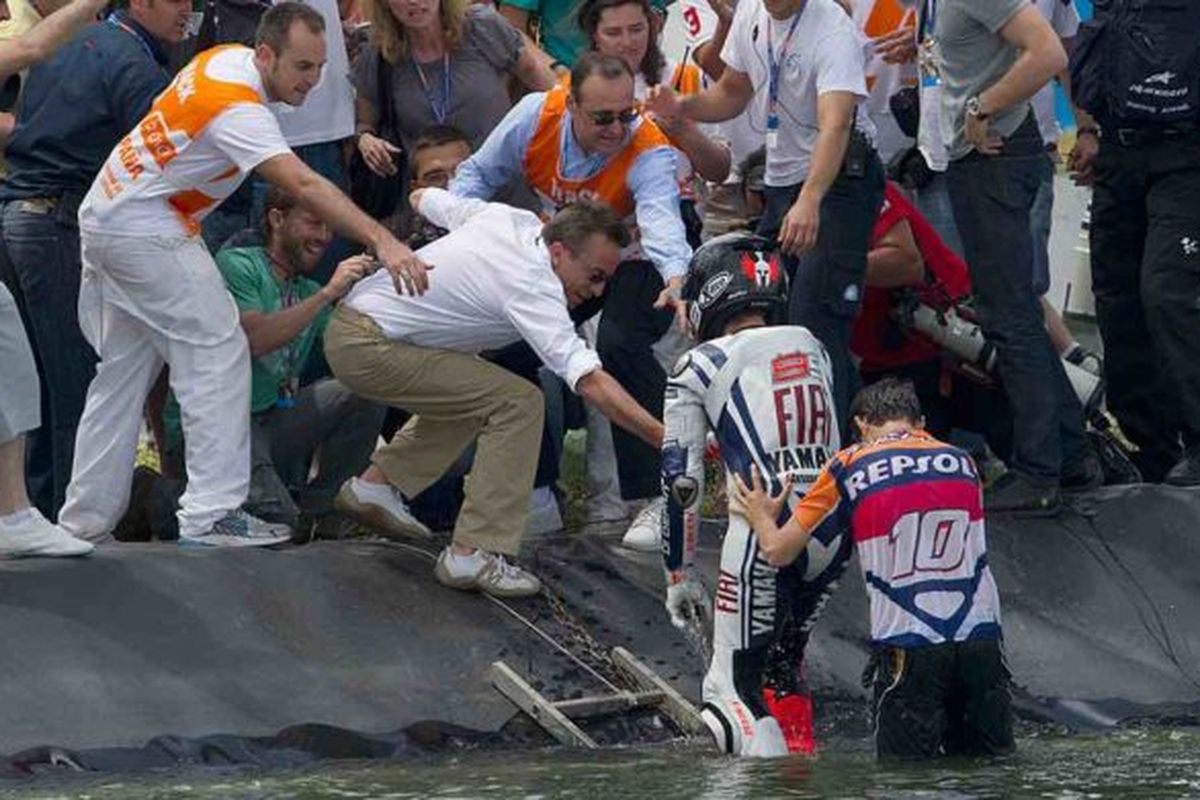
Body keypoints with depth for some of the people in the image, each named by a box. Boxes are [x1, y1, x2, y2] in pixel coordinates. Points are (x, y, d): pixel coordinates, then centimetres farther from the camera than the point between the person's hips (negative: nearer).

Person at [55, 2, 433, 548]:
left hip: (106, 218, 10)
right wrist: (382, 241, -46)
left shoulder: (224, 59, 4)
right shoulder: (239, 110, -26)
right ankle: (210, 514, -15)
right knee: (216, 351, -10)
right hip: (145, 231, -10)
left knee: (122, 374, 12)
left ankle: (84, 522, 12)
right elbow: (304, 186, -38)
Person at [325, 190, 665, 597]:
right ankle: (472, 555, -17)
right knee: (518, 403, -16)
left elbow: (422, 197, 21)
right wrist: (663, 438, -34)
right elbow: (590, 381, -30)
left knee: (472, 393, 28)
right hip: (368, 347, -10)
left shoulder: (511, 219, 4)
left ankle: (376, 484, 32)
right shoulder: (533, 289, -21)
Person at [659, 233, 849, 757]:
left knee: (734, 684, 2)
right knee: (780, 661, 26)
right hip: (837, 527, 6)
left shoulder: (698, 368, 3)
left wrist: (679, 576, 11)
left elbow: (682, 482, 3)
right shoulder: (811, 347, 18)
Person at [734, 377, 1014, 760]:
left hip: (910, 648, -3)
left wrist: (761, 518, 30)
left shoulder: (849, 467, 3)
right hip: (980, 639, 3)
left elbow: (779, 552, 7)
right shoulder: (961, 461, 14)